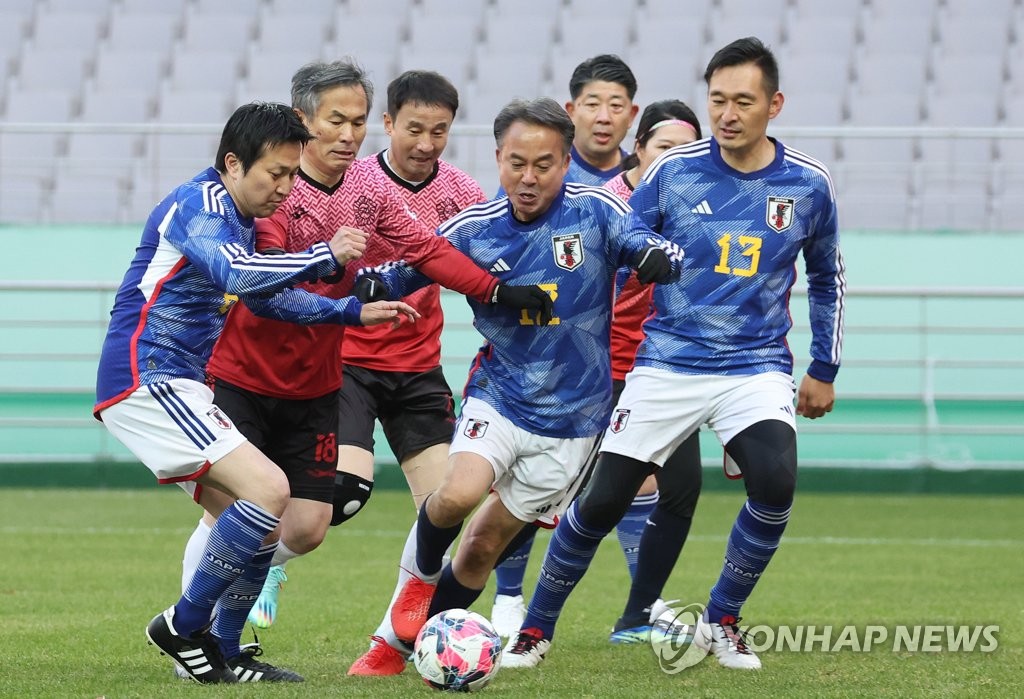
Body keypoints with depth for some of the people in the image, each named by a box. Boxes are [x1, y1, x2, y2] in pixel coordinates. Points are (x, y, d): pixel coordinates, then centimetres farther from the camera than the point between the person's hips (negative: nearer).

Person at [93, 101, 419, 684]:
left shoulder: (236, 217, 17)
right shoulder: (199, 204, -13)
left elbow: (265, 296, 31)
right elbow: (239, 274, -32)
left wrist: (352, 312, 24)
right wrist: (325, 257, -24)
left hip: (178, 386, 10)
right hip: (147, 378, -10)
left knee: (266, 507, 10)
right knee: (269, 489, -19)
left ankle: (223, 654, 13)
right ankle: (183, 627, -10)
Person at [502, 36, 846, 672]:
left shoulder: (808, 184, 0)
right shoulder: (673, 171, -4)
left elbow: (827, 277, 16)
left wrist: (824, 370, 17)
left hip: (757, 368, 0)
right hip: (667, 365, 0)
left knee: (775, 480, -25)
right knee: (602, 501, -5)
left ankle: (721, 622, -2)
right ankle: (536, 631, 17)